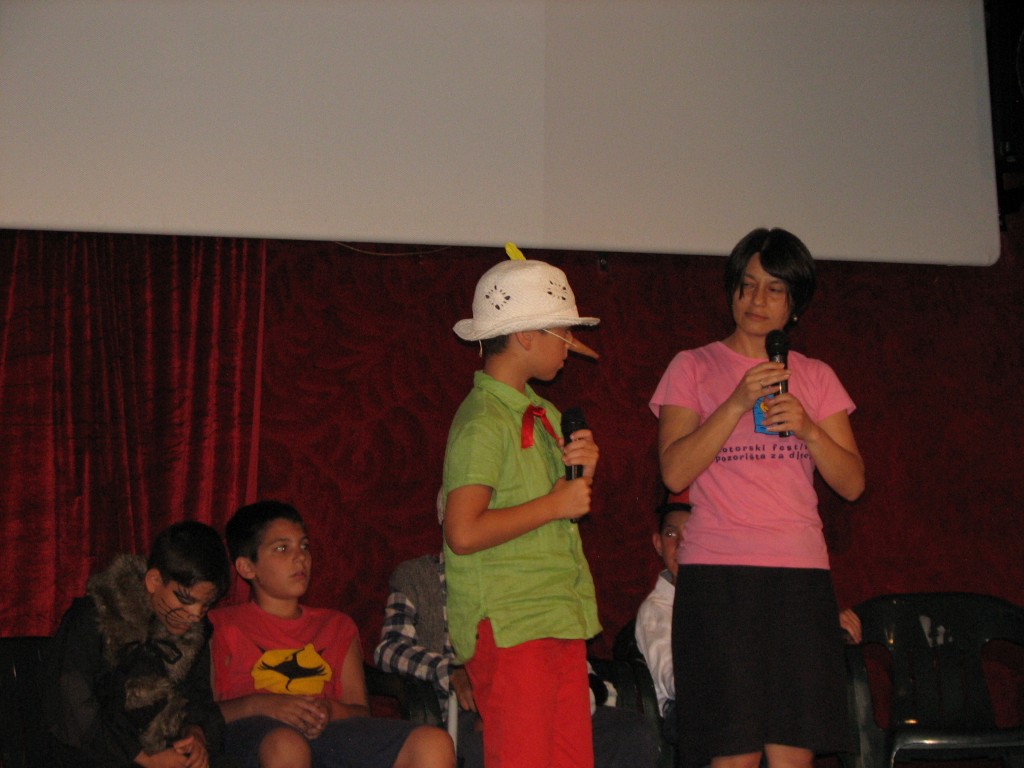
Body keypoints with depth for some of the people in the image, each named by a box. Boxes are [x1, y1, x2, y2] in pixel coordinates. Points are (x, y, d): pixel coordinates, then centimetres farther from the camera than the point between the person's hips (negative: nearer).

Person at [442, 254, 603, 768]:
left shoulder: (542, 414, 17)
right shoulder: (483, 421, -13)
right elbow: (464, 533, -23)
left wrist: (582, 474, 4)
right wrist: (554, 504, -15)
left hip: (562, 619, 9)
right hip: (508, 626, -9)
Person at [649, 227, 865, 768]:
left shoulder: (816, 378, 16)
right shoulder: (694, 368, 7)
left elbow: (852, 483, 9)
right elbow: (675, 472, -5)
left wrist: (807, 427, -8)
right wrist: (738, 403, -14)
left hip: (800, 576, 3)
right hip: (718, 575, -3)